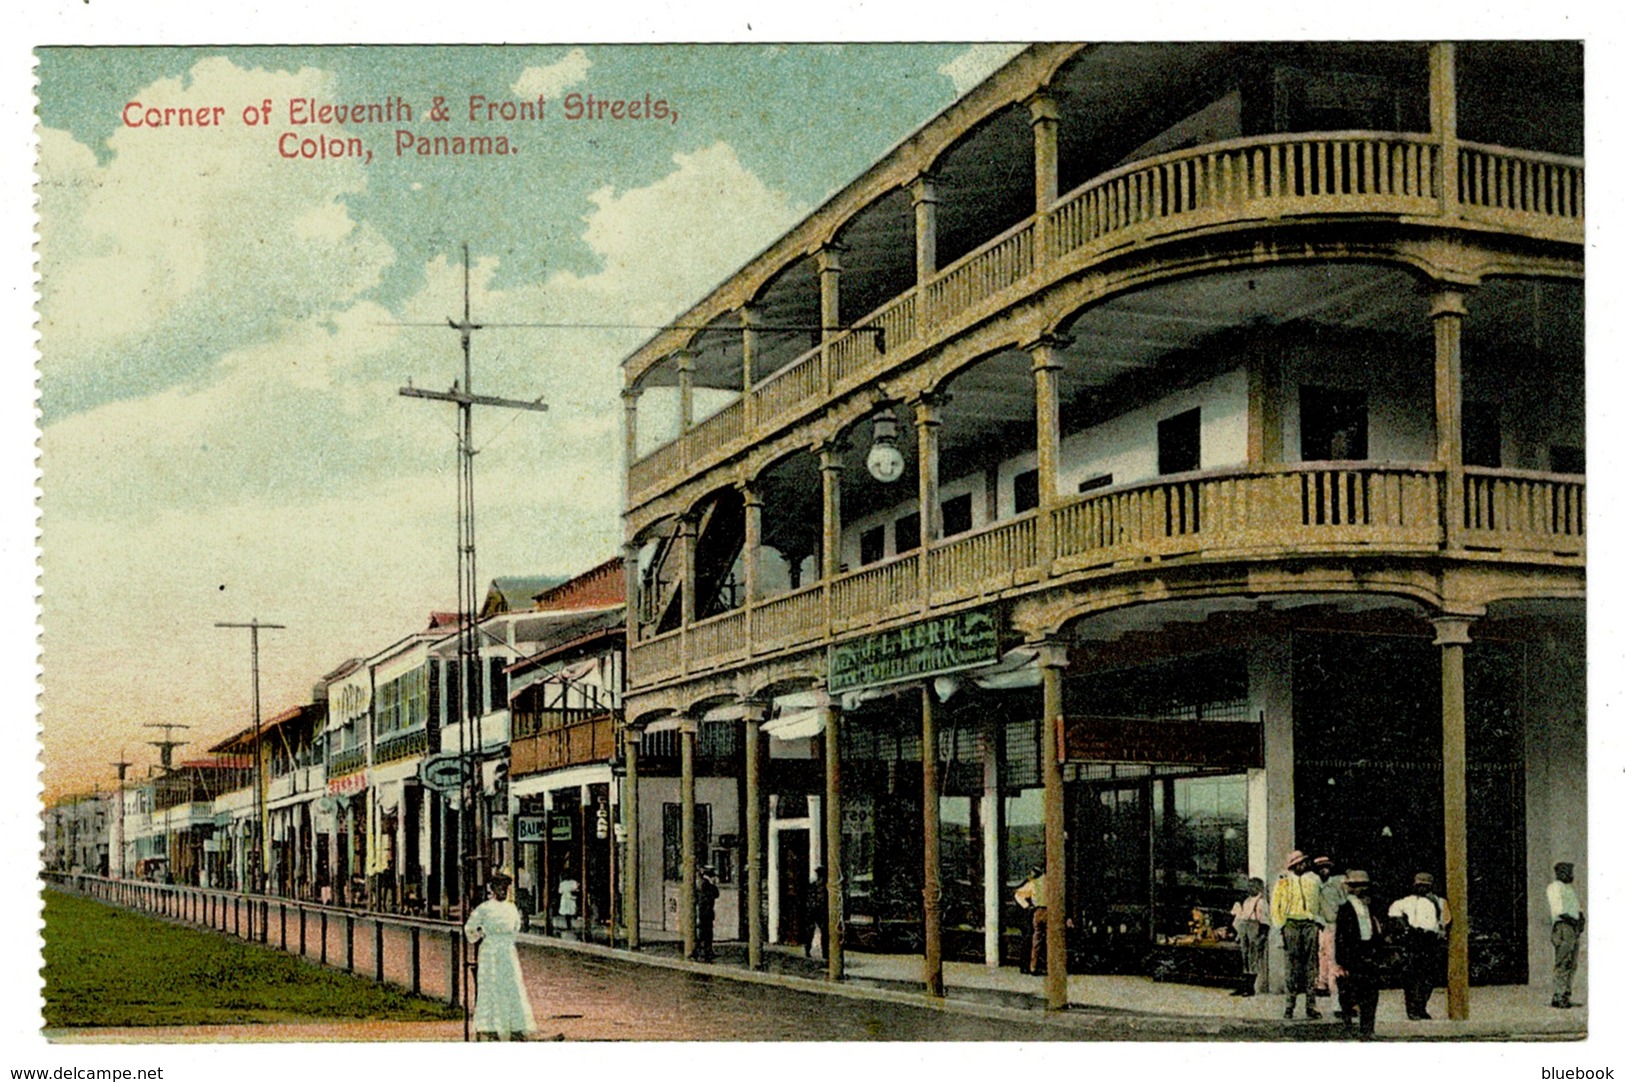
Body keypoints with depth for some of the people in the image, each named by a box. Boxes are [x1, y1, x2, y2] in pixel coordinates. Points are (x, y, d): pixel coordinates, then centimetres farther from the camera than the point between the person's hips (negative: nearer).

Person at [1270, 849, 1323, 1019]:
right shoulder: (1284, 880, 4)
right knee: (1292, 965, -3)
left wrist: (1319, 924, 8)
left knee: (1311, 965, 0)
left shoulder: (1314, 879, 13)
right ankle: (1289, 1006, 0)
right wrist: (1281, 926, -3)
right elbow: (1275, 905, 5)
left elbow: (1320, 903, 17)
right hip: (1291, 924, -2)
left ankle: (1310, 1006, 1)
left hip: (1310, 924, 2)